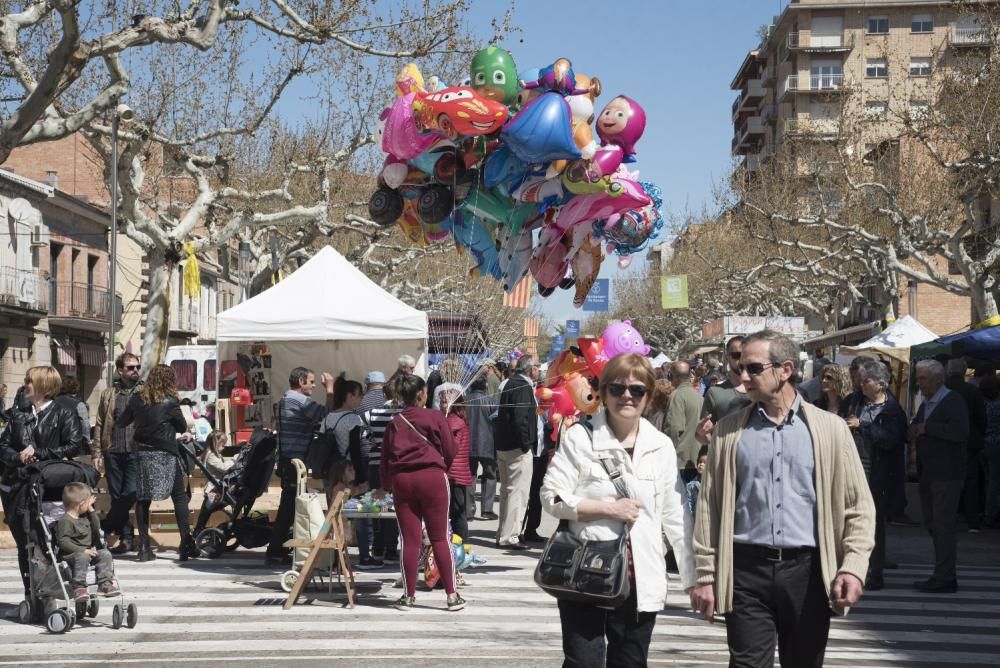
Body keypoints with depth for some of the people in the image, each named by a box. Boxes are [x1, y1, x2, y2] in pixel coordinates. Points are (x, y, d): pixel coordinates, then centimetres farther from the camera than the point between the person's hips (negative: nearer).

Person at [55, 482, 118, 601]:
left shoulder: (85, 517, 16)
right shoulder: (65, 521, -13)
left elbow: (96, 528, 19)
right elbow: (63, 541, -20)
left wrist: (91, 510, 12)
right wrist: (82, 550, -26)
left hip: (88, 550, 8)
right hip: (71, 554, -8)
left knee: (105, 554, -9)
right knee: (82, 557, -37)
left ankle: (105, 583, -7)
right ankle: (78, 587, -35)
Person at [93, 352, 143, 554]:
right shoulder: (108, 394, 13)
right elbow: (99, 425, 13)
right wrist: (96, 453, 4)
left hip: (136, 452, -3)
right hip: (113, 452, 3)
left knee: (130, 493, -12)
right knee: (117, 497, 4)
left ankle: (103, 530, 3)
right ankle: (126, 538, 11)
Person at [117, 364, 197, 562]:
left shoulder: (137, 399, 4)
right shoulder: (170, 401, -6)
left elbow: (120, 423, 9)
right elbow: (182, 426, 3)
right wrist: (186, 433, 24)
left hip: (142, 453, 4)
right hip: (165, 455, -3)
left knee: (142, 499, 8)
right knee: (180, 497, 5)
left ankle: (144, 547, 5)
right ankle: (186, 543, 2)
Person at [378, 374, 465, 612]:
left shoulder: (395, 424, 8)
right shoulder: (436, 418, -2)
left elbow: (385, 459, 12)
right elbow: (450, 452, 1)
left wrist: (386, 485, 26)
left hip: (401, 479, 3)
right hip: (433, 477, -3)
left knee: (410, 539, 6)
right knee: (440, 538, 2)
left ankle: (409, 595, 9)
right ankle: (452, 595, 3)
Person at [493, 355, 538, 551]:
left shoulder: (511, 384, 15)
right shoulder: (524, 387, -15)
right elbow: (520, 419, -24)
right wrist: (525, 444, -17)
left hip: (503, 446, 10)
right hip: (517, 448, -10)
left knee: (507, 491, 17)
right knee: (518, 492, -6)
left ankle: (503, 534, 23)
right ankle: (509, 537, -6)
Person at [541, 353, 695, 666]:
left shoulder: (661, 446, 5)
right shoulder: (580, 437, -4)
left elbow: (676, 516, 5)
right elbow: (552, 497, -8)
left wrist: (694, 577, 2)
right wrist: (608, 509, -15)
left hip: (640, 581, 3)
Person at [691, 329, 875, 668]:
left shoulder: (830, 429, 2)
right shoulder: (728, 430, 5)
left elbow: (859, 506, 3)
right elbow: (709, 507, 6)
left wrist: (853, 567, -10)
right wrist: (705, 575, 2)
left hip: (807, 569, 0)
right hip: (747, 570, 0)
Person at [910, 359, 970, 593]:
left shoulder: (954, 402, -11)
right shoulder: (925, 404, 16)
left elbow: (961, 432, -25)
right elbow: (914, 432, 22)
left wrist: (927, 428, -20)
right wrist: (914, 430, -2)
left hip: (946, 475, -9)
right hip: (927, 474, 9)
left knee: (943, 527, -7)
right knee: (931, 524, 12)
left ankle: (945, 580, -2)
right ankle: (945, 574, 20)